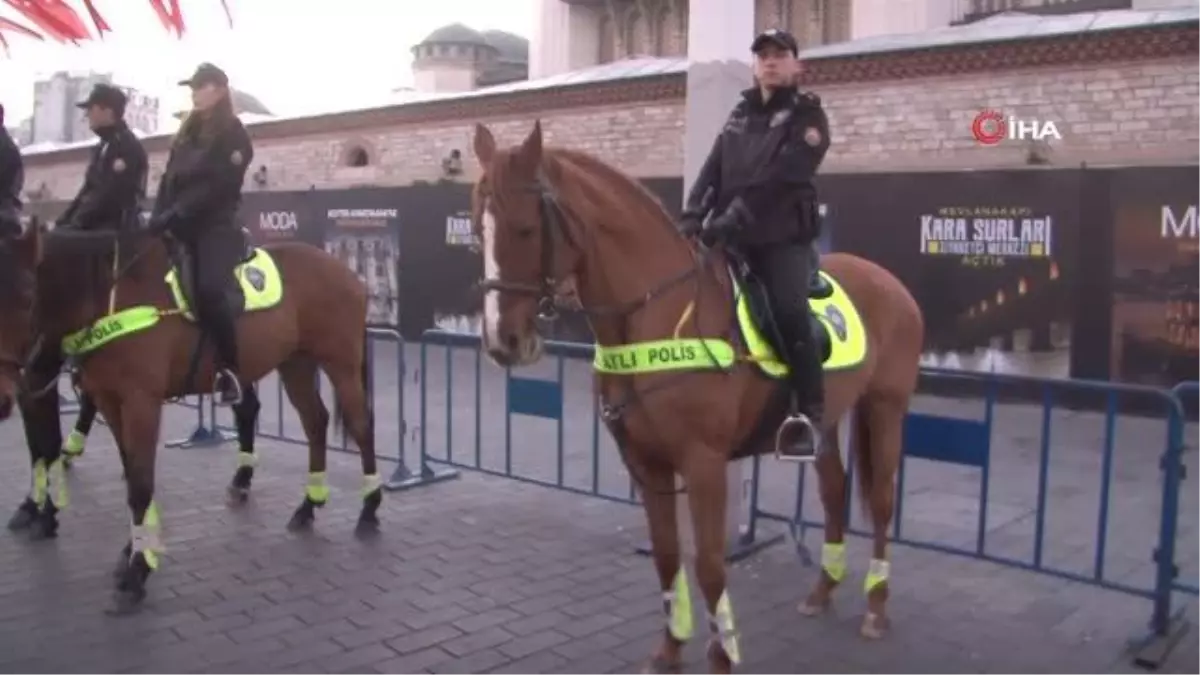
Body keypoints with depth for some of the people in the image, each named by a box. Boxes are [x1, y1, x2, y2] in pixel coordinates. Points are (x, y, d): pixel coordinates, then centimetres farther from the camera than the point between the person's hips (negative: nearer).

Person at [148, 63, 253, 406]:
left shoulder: (233, 134, -3)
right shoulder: (187, 134, 21)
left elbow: (216, 186, -13)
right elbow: (169, 180, 15)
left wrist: (175, 215, -20)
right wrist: (158, 217, -1)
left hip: (216, 226, -8)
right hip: (182, 228, 8)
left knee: (208, 290, -29)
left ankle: (230, 369, -19)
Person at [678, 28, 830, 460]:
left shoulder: (807, 116, 0)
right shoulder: (740, 114, 19)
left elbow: (779, 181, -15)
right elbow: (713, 169, 9)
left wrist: (733, 219, -24)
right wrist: (692, 216, -8)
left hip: (783, 237, -6)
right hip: (731, 238, 6)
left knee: (789, 311, -26)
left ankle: (810, 415, -20)